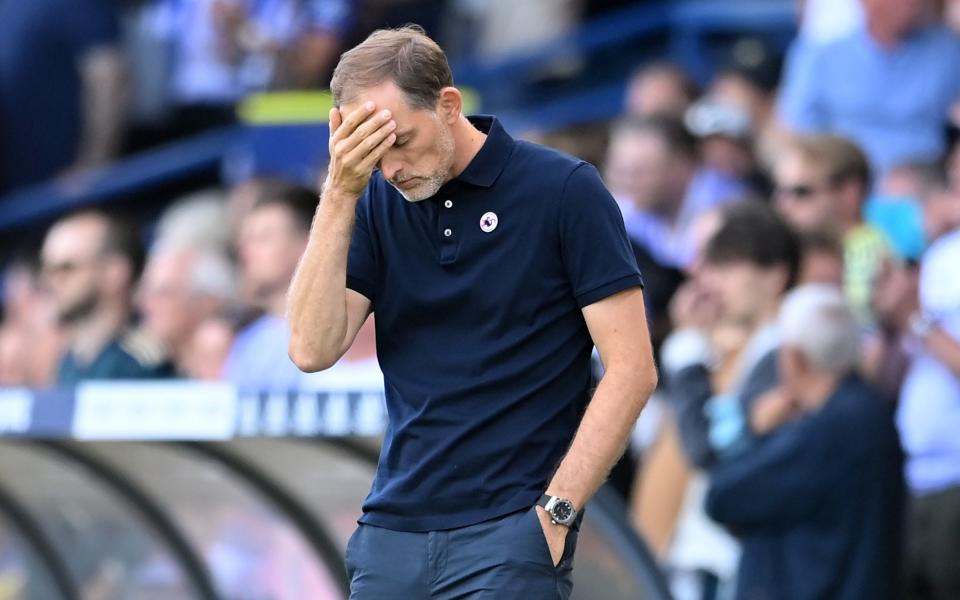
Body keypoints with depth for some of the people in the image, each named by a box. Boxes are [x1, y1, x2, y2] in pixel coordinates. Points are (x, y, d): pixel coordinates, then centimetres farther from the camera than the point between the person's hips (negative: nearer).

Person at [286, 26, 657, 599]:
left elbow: (631, 369, -8)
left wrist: (555, 513, -13)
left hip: (506, 537, -5)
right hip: (391, 532, 5)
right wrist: (340, 194, -10)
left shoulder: (564, 190, -6)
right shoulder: (378, 203, 8)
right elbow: (313, 350, -4)